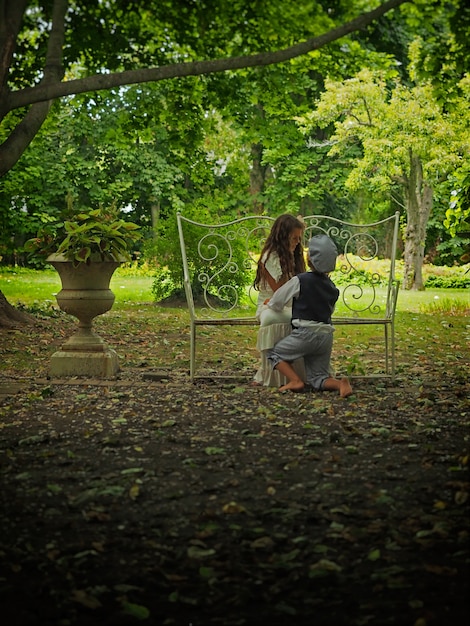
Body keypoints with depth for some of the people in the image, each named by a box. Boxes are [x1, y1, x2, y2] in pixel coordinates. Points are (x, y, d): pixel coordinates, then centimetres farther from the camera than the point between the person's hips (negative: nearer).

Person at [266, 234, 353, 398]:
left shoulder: (300, 280, -6)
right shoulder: (332, 287, 12)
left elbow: (276, 304, 0)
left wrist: (269, 304, 24)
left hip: (305, 332, -6)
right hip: (326, 335, 6)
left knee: (274, 353, 15)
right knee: (317, 378, 13)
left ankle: (295, 380, -6)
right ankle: (340, 383, -18)